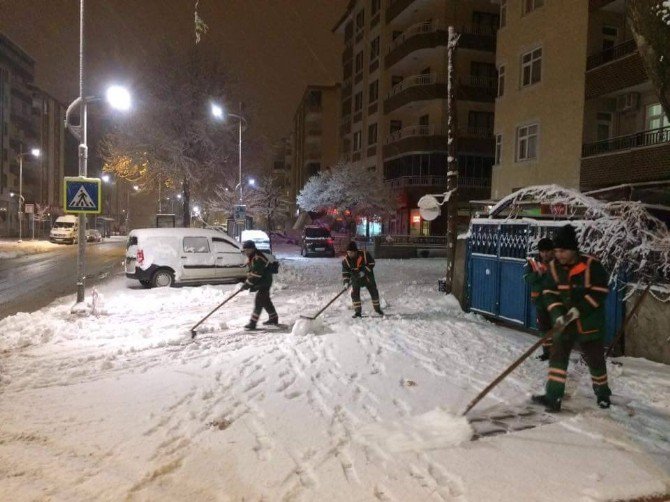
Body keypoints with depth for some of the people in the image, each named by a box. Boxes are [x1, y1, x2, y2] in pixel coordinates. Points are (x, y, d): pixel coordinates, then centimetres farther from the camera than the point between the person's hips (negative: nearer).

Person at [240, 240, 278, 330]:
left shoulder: (258, 259, -26)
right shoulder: (251, 257, 6)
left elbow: (256, 274, -29)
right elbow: (251, 271, 15)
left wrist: (248, 284, -24)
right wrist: (248, 283, 3)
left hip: (265, 282, -11)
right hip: (260, 282, 11)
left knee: (258, 302, -10)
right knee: (266, 300, 19)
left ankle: (252, 323, -8)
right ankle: (274, 319, 33)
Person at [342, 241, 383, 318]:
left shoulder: (364, 255, -21)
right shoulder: (345, 260, -16)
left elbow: (371, 263, -13)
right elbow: (345, 272, -13)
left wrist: (364, 271, -25)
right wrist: (346, 282, -26)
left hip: (367, 277, -1)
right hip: (355, 278, 1)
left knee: (374, 292, 7)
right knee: (354, 293, -14)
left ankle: (377, 309, 27)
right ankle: (358, 311, -2)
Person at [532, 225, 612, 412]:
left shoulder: (591, 265, -15)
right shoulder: (554, 267, -3)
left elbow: (599, 292, -15)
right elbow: (549, 293, -2)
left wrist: (579, 309, -22)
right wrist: (557, 314, -17)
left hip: (589, 322, -3)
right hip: (564, 323, 3)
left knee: (595, 360, 12)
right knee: (557, 357, -3)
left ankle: (602, 393, 35)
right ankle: (553, 397, -1)